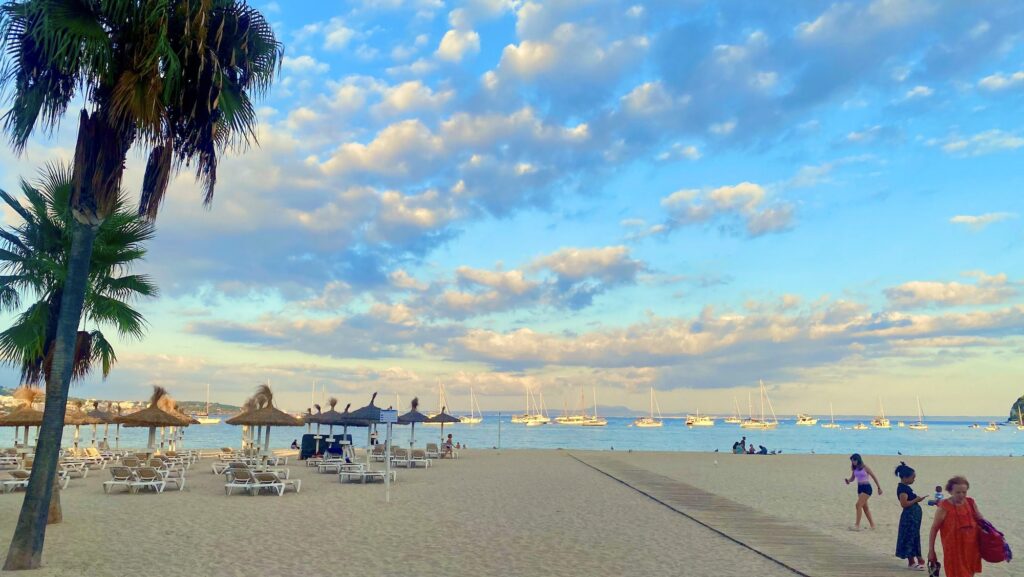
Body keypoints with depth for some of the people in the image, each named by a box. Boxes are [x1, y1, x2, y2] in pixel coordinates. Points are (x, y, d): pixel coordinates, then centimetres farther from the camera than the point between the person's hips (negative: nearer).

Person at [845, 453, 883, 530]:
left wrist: (879, 488, 1)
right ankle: (872, 525, 25)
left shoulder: (865, 468, -12)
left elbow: (874, 477, -3)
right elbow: (852, 478, 12)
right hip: (860, 488, 7)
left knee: (858, 505, -14)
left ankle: (857, 526, -13)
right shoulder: (855, 469, 5)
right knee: (865, 507, 12)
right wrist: (848, 481, -11)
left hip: (866, 488, -7)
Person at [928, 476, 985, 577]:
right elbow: (934, 529, -8)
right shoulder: (944, 508, -14)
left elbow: (981, 520, 16)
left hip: (971, 549, 5)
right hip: (954, 551, -5)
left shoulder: (971, 503, -1)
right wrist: (931, 551, -7)